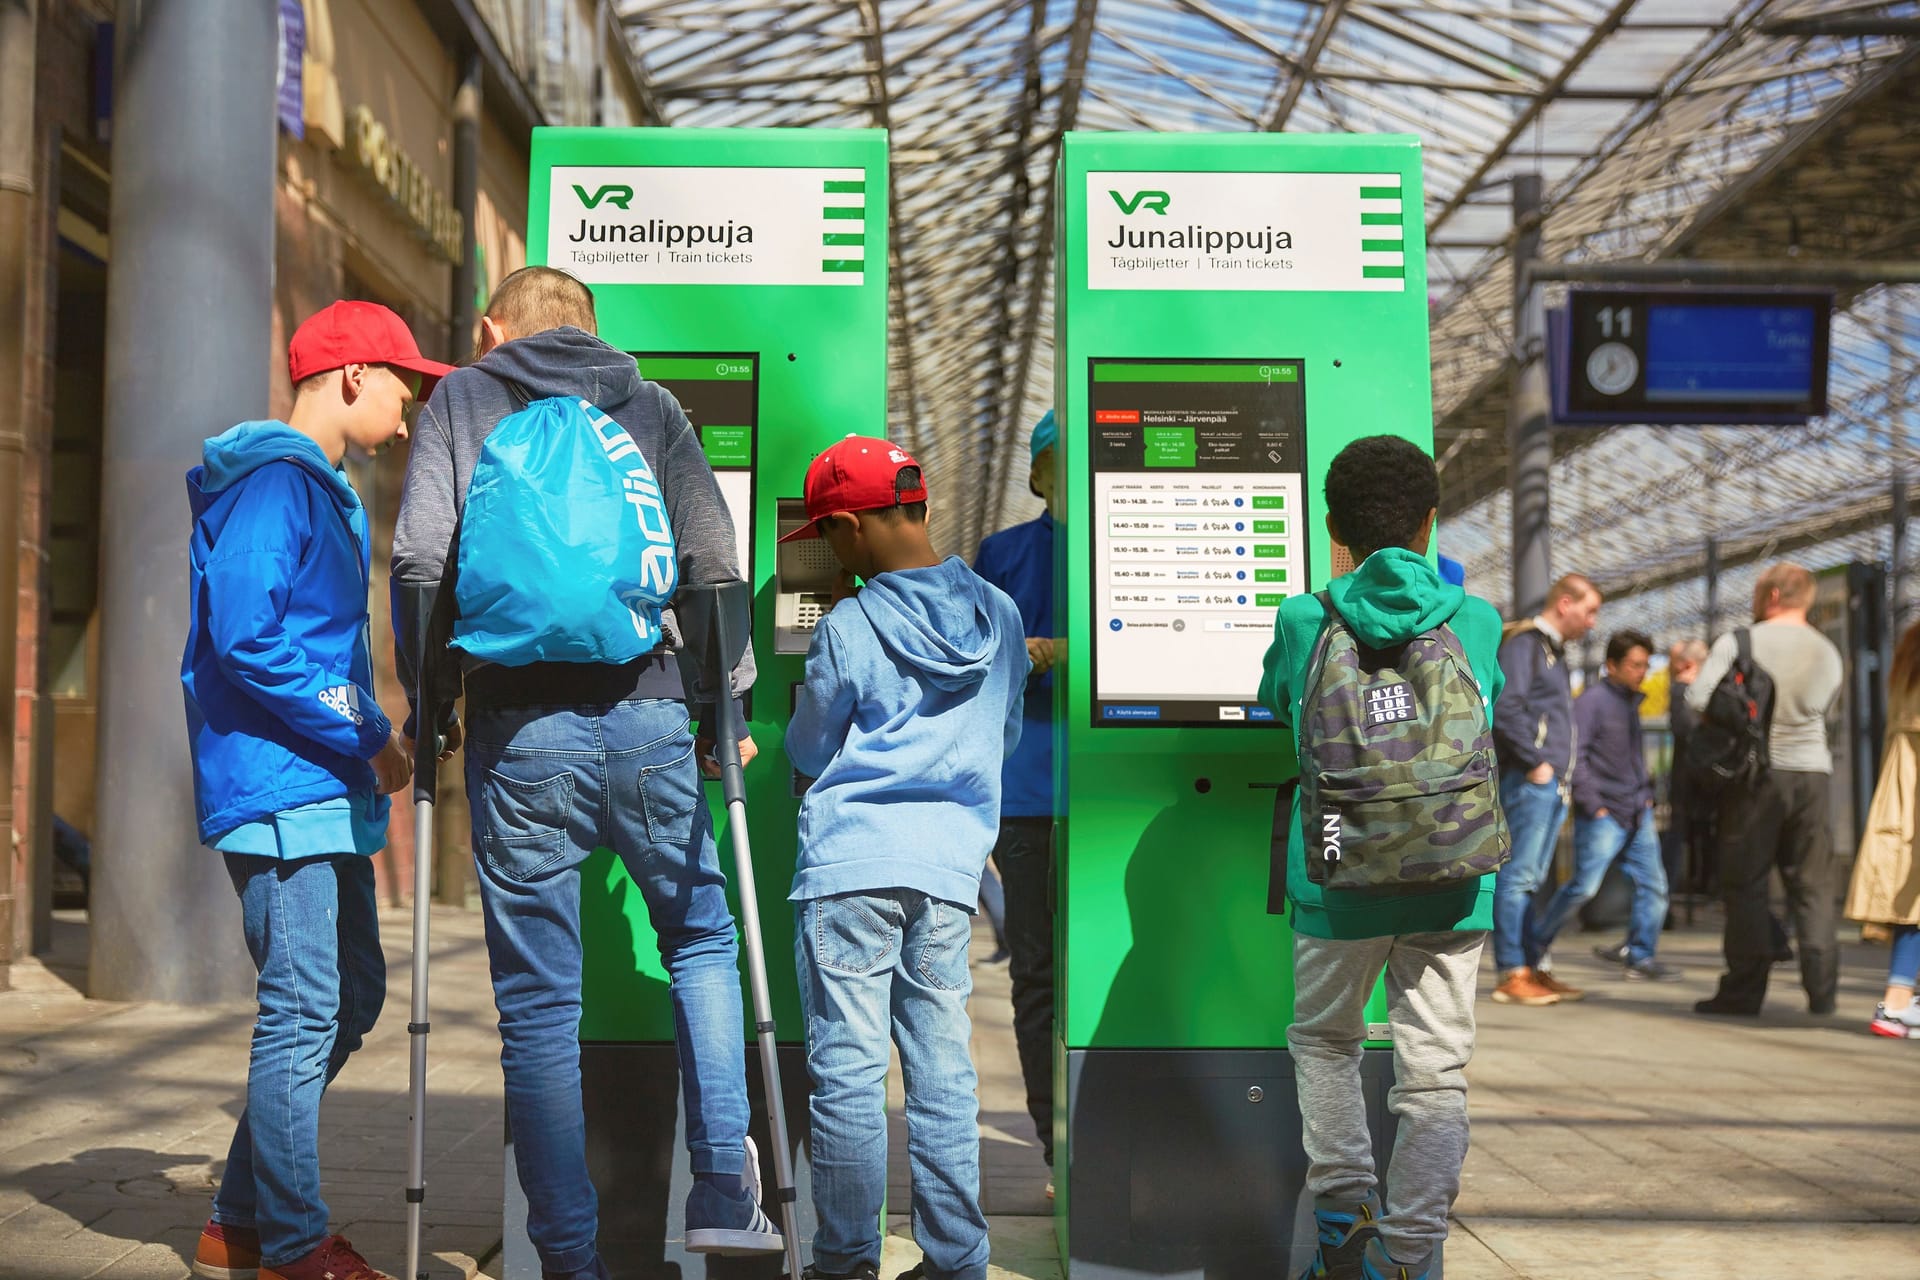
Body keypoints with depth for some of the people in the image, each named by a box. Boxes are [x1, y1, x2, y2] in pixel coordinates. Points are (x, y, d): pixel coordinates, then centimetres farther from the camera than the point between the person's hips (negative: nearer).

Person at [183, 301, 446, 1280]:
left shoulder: (326, 492, 20)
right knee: (304, 1011, -5)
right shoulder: (273, 482, -12)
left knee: (351, 997, 15)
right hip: (280, 792, -11)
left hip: (324, 795, 11)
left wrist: (370, 738, 9)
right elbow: (246, 640, -22)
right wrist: (365, 738, -16)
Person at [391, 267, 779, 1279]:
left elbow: (419, 559, -3)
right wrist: (726, 706, 9)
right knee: (702, 937, 21)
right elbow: (714, 564, 2)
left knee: (539, 1005, 5)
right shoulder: (650, 405, 13)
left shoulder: (459, 400, 10)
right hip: (646, 717, 1)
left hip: (517, 731, -1)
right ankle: (724, 1188, 12)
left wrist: (425, 703, 6)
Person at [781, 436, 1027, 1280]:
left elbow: (807, 752, 2)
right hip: (951, 868, 5)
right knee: (944, 1074, 9)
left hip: (851, 862, -5)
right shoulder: (1000, 615, 4)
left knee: (848, 1072, 2)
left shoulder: (849, 627, -10)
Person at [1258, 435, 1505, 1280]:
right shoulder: (1479, 623, 0)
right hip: (1451, 885, 1)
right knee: (1434, 1071, 8)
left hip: (1341, 882, -1)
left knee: (1323, 1041, 20)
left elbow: (1275, 704, 16)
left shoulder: (1304, 622, -4)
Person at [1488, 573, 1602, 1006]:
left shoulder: (1555, 651, 22)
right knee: (1517, 876, -8)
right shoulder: (1523, 644, -8)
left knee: (1531, 879, 12)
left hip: (1552, 783, 10)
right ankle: (1512, 974, -7)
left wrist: (1565, 774, 17)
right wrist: (1536, 762, -17)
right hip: (1528, 781, -10)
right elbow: (1506, 708, -20)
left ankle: (1534, 967, 16)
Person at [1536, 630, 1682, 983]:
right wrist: (1592, 805, -16)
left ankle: (1640, 958, 11)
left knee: (1653, 885, 2)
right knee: (1583, 886, -8)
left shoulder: (1631, 701, 16)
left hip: (1637, 813, 8)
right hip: (1604, 814, -8)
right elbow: (1574, 755, -15)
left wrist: (1645, 792, 16)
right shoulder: (1592, 700, -10)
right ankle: (1535, 945, 8)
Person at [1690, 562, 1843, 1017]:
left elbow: (1698, 700, -13)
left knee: (1746, 884, 2)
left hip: (1755, 773, -4)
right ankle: (1822, 991, 7)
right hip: (1812, 773, 4)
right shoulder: (1828, 653, 9)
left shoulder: (1737, 643, -6)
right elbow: (1823, 710, 12)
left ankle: (1744, 991, 1)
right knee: (1813, 886, 8)